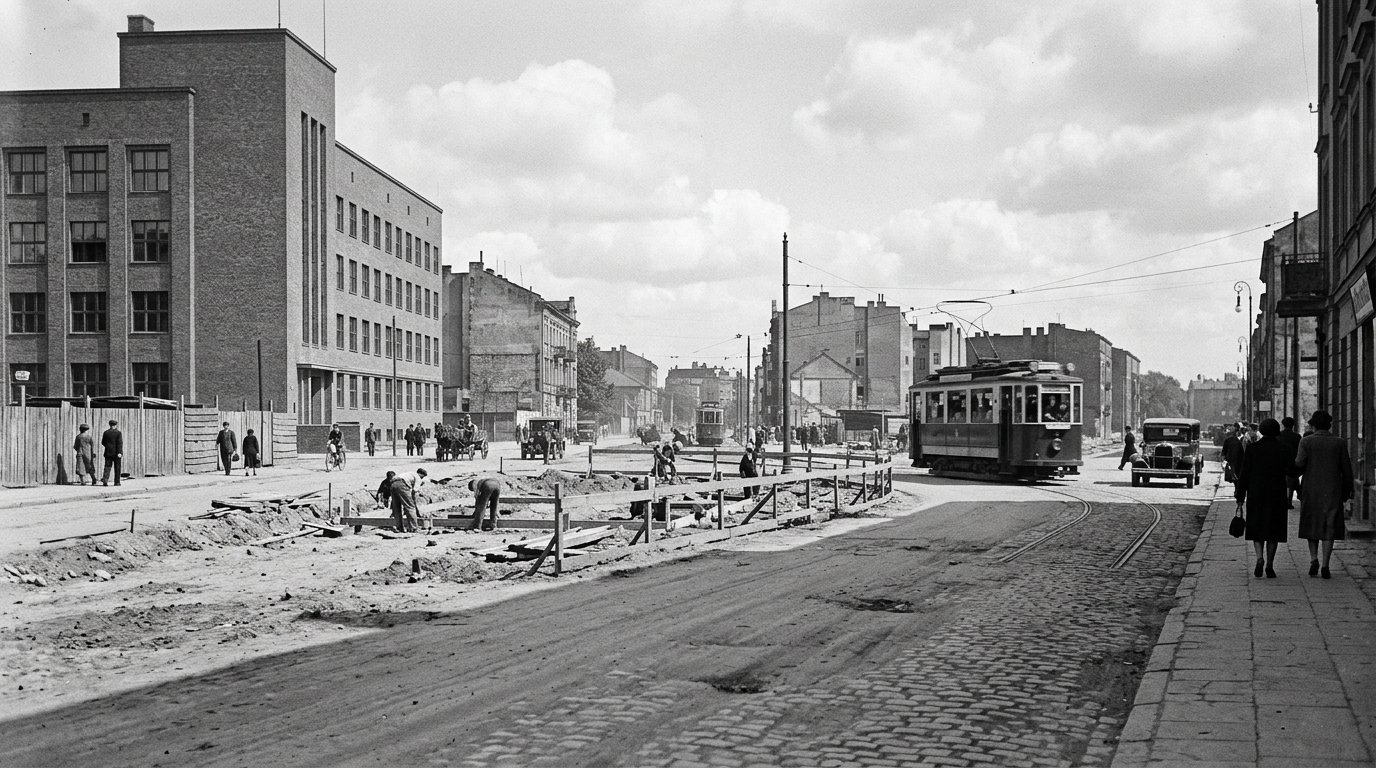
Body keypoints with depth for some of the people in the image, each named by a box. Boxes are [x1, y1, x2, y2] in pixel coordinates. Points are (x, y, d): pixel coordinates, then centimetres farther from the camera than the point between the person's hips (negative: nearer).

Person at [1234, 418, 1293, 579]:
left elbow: (1244, 474, -4)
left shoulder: (1252, 448, -4)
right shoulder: (1284, 449, -3)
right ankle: (1269, 565, 5)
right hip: (1277, 494, 0)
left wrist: (1240, 498, 1)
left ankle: (1259, 558, -10)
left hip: (1255, 494, 0)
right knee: (1273, 529, 8)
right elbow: (1291, 471, -9)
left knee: (1256, 529, 11)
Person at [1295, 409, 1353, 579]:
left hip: (1310, 490, 0)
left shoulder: (1306, 441, -5)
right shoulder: (1340, 443, -1)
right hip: (1333, 492, 0)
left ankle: (1313, 559, 2)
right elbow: (1346, 470, 1)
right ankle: (1325, 566, 0)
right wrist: (1347, 492, 10)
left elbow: (1299, 464, -15)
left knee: (1311, 525, 16)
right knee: (1329, 527, 6)